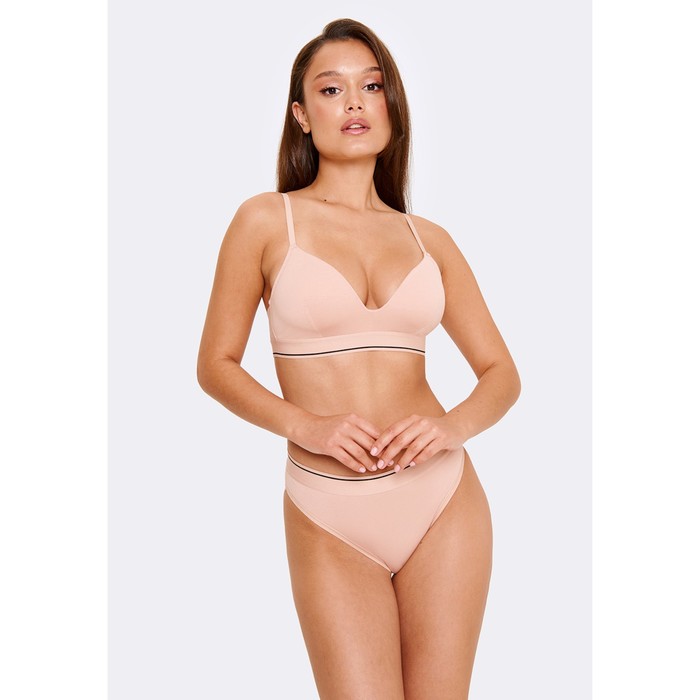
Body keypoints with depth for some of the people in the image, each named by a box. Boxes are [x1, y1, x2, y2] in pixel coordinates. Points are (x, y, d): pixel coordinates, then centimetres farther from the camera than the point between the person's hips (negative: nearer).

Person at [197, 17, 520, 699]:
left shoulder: (428, 239, 9)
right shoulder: (267, 220, 1)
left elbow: (502, 373, 11)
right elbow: (216, 365, 3)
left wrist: (453, 424, -10)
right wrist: (305, 424, -14)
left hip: (444, 501, 3)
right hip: (330, 519, -2)